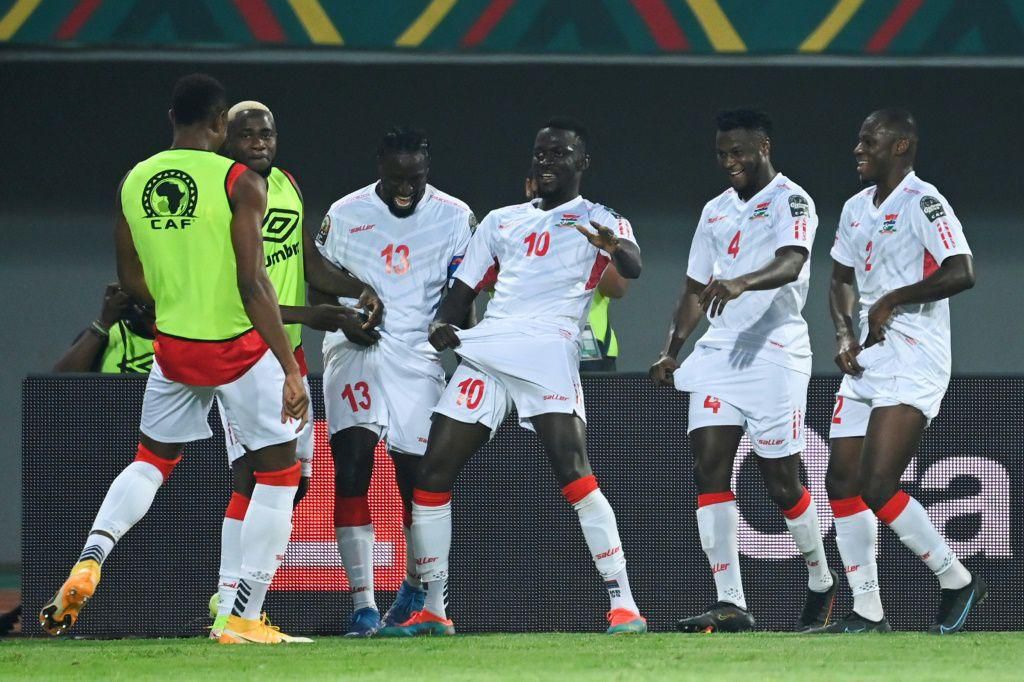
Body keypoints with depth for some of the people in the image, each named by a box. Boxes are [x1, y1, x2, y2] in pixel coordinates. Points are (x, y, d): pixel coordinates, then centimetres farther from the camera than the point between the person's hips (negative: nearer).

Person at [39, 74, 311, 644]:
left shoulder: (133, 183, 3)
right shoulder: (239, 182, -13)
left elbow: (133, 281, 11)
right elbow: (252, 282, -19)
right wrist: (292, 371, -18)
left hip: (173, 349, 5)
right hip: (240, 349, -5)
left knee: (152, 461, 24)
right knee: (278, 473, 9)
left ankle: (90, 560, 1)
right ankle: (245, 617, 5)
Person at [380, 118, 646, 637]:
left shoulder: (597, 221, 8)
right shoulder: (500, 222, 25)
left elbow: (633, 267, -13)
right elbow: (463, 291, 27)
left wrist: (615, 248, -38)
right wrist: (442, 324, 3)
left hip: (548, 353, -6)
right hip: (484, 354, 6)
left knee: (573, 471, -21)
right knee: (432, 473, 0)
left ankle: (623, 604, -20)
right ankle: (432, 610, 9)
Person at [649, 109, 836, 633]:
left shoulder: (790, 201, -4)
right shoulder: (716, 212, 19)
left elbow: (791, 263, -23)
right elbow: (695, 290, 24)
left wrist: (742, 283, -42)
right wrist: (671, 351, 12)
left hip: (775, 349, -6)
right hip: (719, 350, 6)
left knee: (781, 481, -3)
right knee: (709, 469, -9)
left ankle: (821, 584, 21)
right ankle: (730, 605, -11)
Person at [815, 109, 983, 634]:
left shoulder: (923, 202, -12)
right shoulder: (857, 209, 15)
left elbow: (961, 273, -22)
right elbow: (842, 278, 26)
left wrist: (891, 300, -17)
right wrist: (843, 332, 8)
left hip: (912, 365, -9)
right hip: (864, 366, 9)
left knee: (877, 486, -16)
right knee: (842, 483, 3)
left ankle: (957, 581, 2)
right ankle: (867, 612, 9)